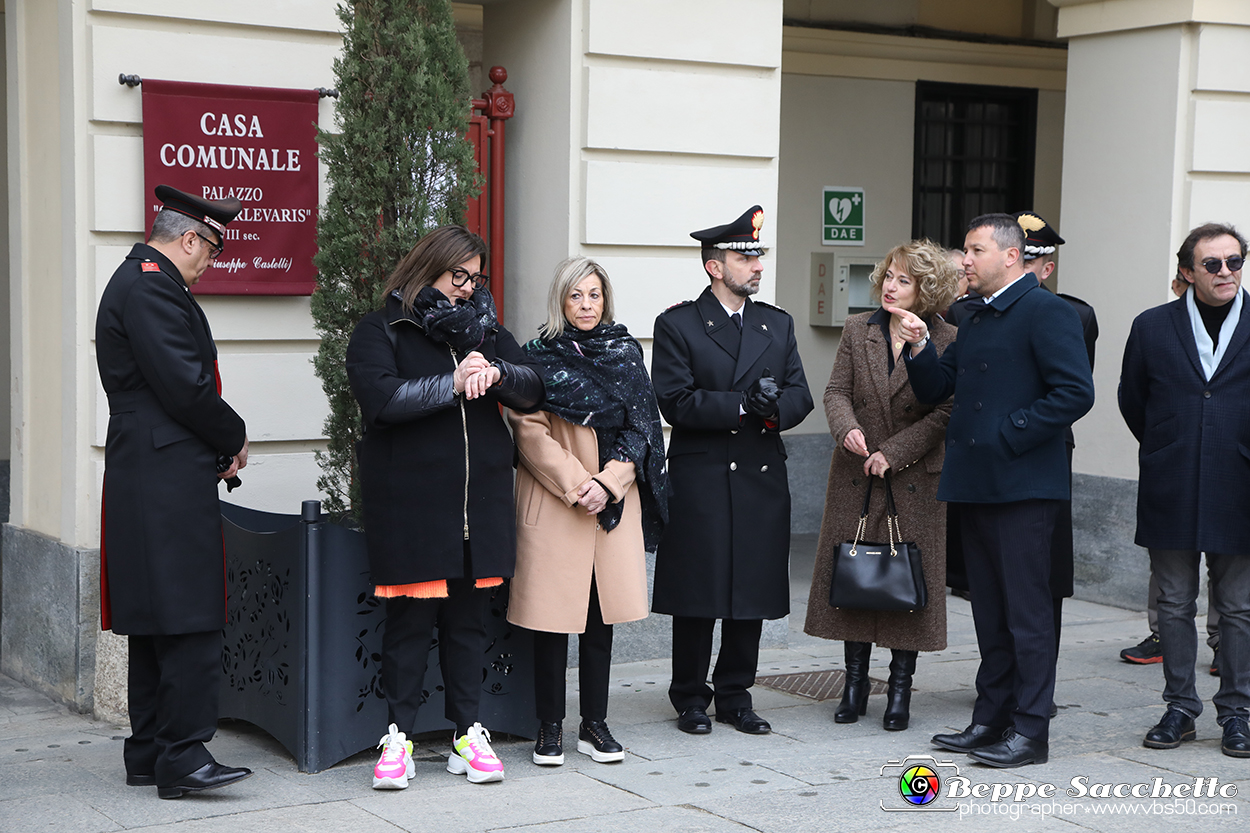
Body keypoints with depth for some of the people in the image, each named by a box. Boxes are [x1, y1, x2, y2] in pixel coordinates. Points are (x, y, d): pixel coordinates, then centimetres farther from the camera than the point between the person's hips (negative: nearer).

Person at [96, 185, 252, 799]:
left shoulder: (137, 281, 22)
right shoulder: (152, 287, -12)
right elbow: (185, 385, -19)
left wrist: (216, 447, 10)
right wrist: (236, 438, -4)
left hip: (149, 484, 11)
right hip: (170, 481, -11)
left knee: (156, 627, 12)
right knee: (190, 623, -11)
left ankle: (148, 754, 17)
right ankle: (183, 756, -10)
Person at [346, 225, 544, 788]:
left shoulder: (484, 329, 16)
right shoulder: (380, 331, 2)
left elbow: (532, 392, 5)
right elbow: (379, 398, -15)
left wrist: (496, 374, -15)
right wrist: (453, 384, -19)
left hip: (480, 500, 4)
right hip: (409, 503, -4)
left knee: (469, 617, 8)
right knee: (410, 617, -2)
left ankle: (467, 736, 15)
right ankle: (399, 736, 8)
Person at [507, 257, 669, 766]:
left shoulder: (626, 353, 10)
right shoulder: (539, 357, 1)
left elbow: (640, 427, 7)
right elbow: (531, 433, -6)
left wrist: (608, 484, -6)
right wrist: (577, 485, -14)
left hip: (614, 498, 3)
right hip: (553, 498, -3)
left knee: (603, 610, 5)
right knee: (553, 612, -3)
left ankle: (595, 724, 14)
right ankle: (550, 728, 6)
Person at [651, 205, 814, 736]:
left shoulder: (778, 325, 14)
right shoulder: (677, 325, -1)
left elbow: (800, 396, 8)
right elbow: (676, 402, -11)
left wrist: (776, 407, -15)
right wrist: (743, 405, -18)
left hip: (762, 478, 5)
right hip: (700, 480, -4)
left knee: (754, 592, 8)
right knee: (696, 595, 1)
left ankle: (734, 695, 21)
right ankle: (691, 699, 14)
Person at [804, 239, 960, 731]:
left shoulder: (947, 341, -6)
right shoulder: (857, 331, 5)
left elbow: (944, 412, -9)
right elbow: (837, 391, 3)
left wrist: (893, 452, -15)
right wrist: (847, 428, -18)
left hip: (915, 479, -3)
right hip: (856, 475, 3)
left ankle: (900, 690, 13)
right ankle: (855, 683, 17)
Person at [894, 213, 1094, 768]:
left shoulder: (1047, 312, -9)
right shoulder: (976, 320, 19)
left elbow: (1075, 393, -18)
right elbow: (934, 391, 19)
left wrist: (1010, 436, -16)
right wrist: (919, 348, 1)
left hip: (1023, 487, -8)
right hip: (976, 486, 9)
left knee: (1026, 608, -4)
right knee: (990, 611, 13)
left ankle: (1030, 731, 2)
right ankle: (991, 719, 21)